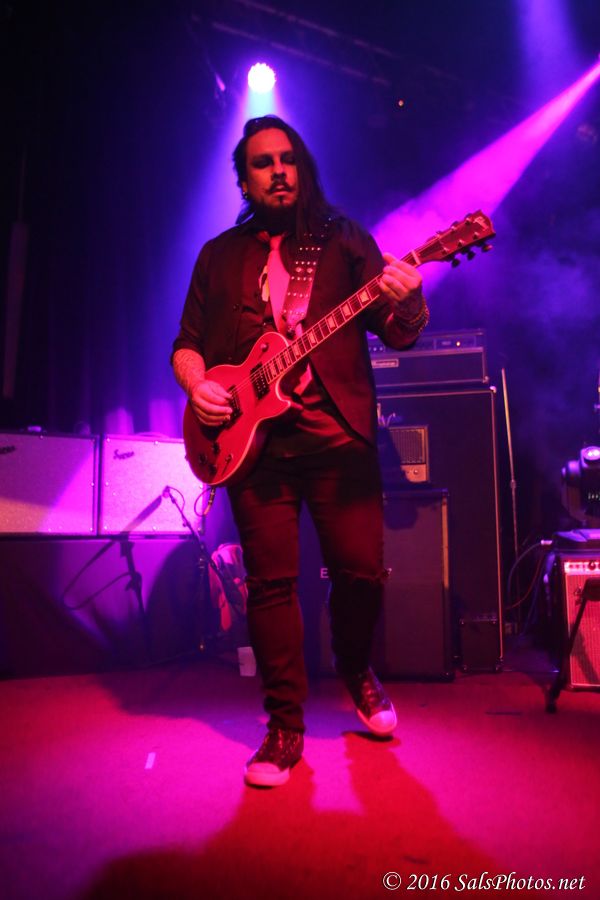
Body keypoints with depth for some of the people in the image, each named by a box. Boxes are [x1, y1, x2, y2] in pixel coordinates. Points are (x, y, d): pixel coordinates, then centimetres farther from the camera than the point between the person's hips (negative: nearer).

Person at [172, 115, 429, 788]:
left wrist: (406, 304, -20)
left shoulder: (345, 240, 12)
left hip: (340, 433, 0)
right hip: (253, 437, 1)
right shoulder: (220, 255, 16)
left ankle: (355, 671, 31)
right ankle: (285, 727, 15)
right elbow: (186, 345, 16)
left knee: (361, 570, 0)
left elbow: (399, 334, 3)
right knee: (270, 581, 0)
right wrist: (198, 387, -6)